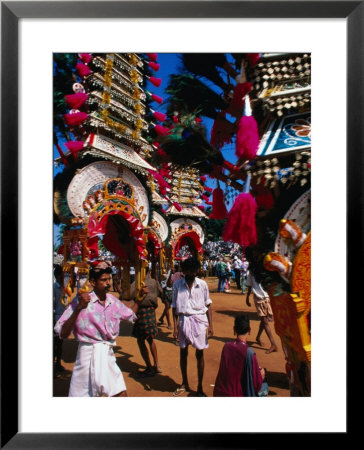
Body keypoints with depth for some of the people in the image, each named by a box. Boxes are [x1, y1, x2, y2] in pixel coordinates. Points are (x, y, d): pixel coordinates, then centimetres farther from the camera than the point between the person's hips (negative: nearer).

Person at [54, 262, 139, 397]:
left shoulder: (113, 301, 5)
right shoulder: (82, 301, -12)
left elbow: (130, 315, 23)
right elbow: (62, 334, -18)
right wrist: (79, 308, -28)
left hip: (108, 355, 5)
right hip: (89, 354, -5)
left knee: (121, 393, 6)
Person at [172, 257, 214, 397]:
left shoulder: (202, 284, -4)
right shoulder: (177, 285, -4)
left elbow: (208, 305, 4)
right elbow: (174, 307, 2)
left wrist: (210, 325, 0)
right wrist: (175, 327, -2)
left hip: (199, 320, -1)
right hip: (183, 320, 1)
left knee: (199, 354, 6)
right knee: (183, 352, 13)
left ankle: (200, 388, 21)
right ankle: (185, 384, 34)